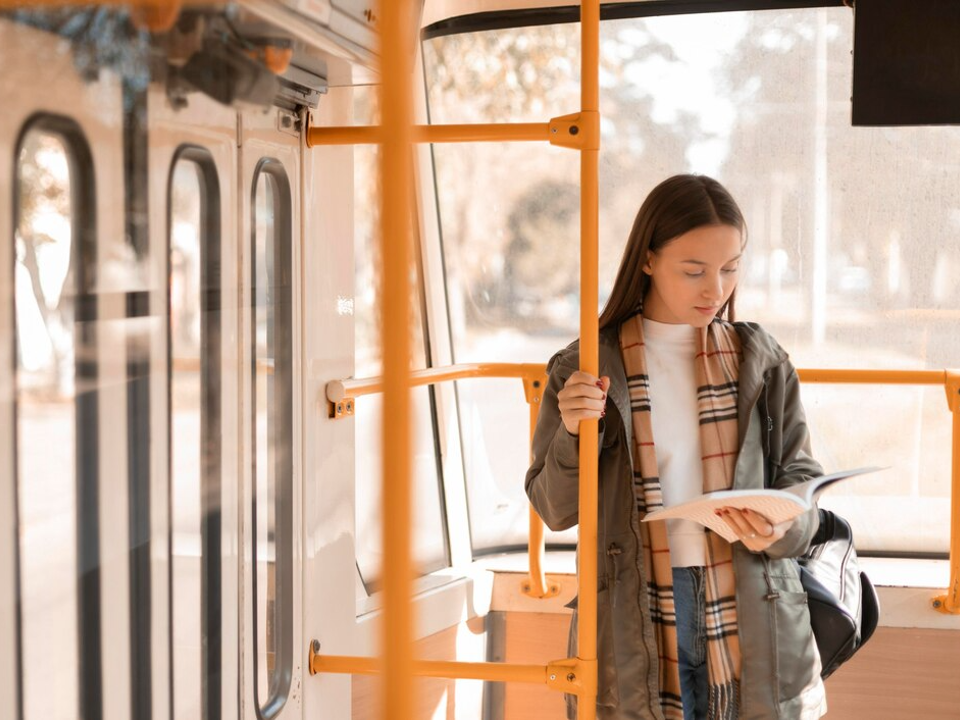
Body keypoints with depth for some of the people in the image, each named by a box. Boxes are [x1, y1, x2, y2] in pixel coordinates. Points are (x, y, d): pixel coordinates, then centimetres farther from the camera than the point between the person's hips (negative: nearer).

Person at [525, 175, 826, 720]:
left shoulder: (762, 362, 3)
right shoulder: (587, 367, -2)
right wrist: (574, 433, -18)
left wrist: (780, 528, -18)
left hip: (751, 615, 2)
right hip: (633, 624, -1)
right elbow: (557, 511, 0)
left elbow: (802, 482, 4)